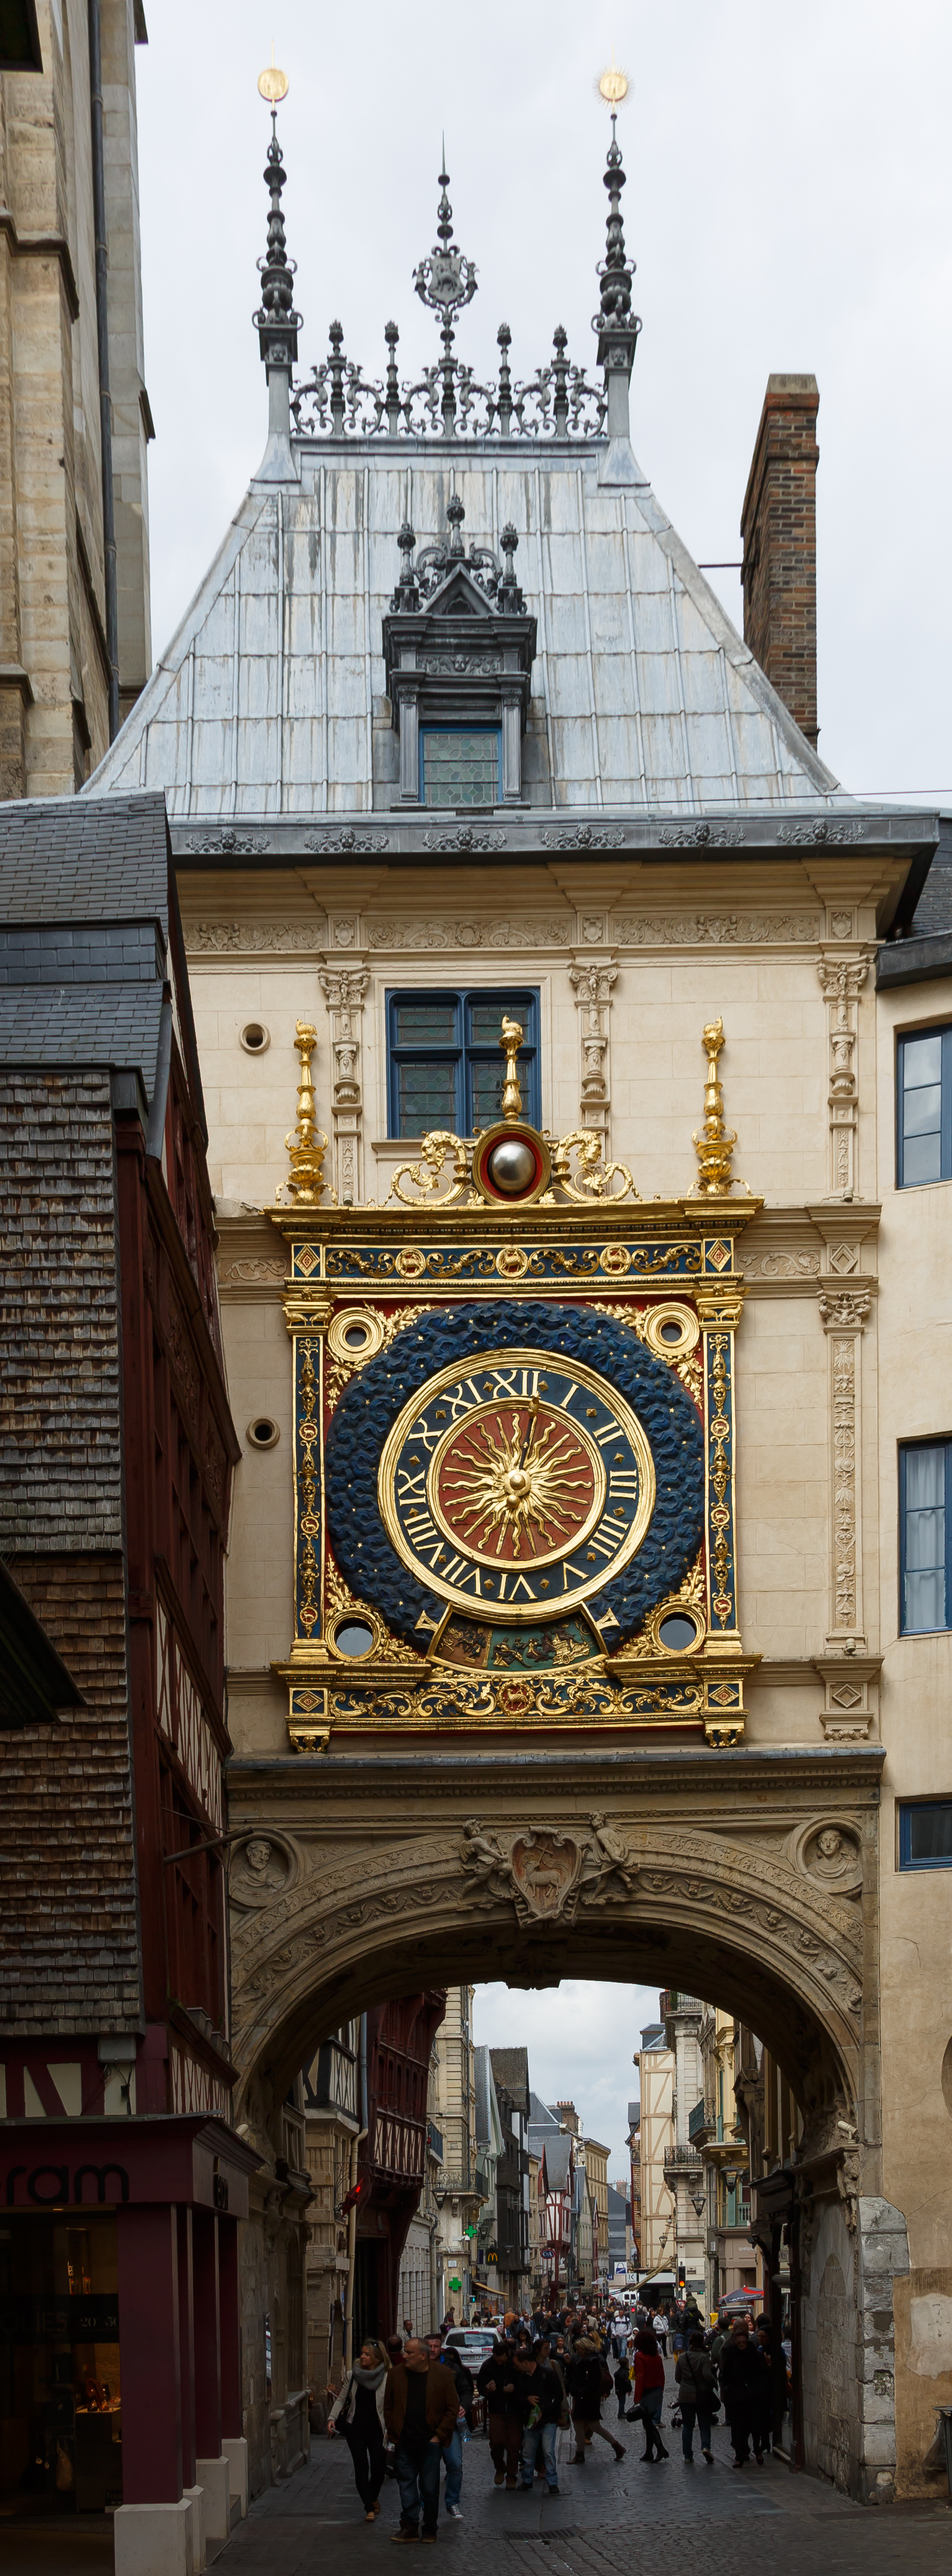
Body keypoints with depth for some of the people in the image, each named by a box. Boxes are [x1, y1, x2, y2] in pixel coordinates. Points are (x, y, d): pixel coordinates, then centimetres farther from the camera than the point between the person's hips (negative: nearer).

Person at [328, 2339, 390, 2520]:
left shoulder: (386, 2379, -6)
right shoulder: (352, 2376, 4)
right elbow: (342, 2399, 11)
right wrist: (332, 2418, -2)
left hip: (377, 2430, -2)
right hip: (355, 2429, 2)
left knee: (378, 2468, 0)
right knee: (361, 2467, -5)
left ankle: (374, 2497, 31)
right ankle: (369, 2508, 1)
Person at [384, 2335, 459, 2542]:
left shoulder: (443, 2375, -4)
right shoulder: (396, 2374, 3)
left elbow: (453, 2408, -2)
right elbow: (388, 2407, 9)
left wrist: (440, 2435, -7)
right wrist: (394, 2433, 1)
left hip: (430, 2441, -2)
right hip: (405, 2443, 2)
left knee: (430, 2488, 3)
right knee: (406, 2484, 2)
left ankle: (430, 2529, 14)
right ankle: (409, 2527, 8)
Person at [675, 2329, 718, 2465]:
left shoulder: (682, 2358, 0)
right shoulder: (704, 2358, -13)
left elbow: (677, 2377, 6)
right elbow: (708, 2376, -21)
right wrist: (714, 2386, -2)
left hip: (685, 2396, 3)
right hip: (702, 2396, -3)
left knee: (687, 2425, 10)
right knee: (704, 2424, 7)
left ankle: (688, 2455, 8)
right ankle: (706, 2446, -17)